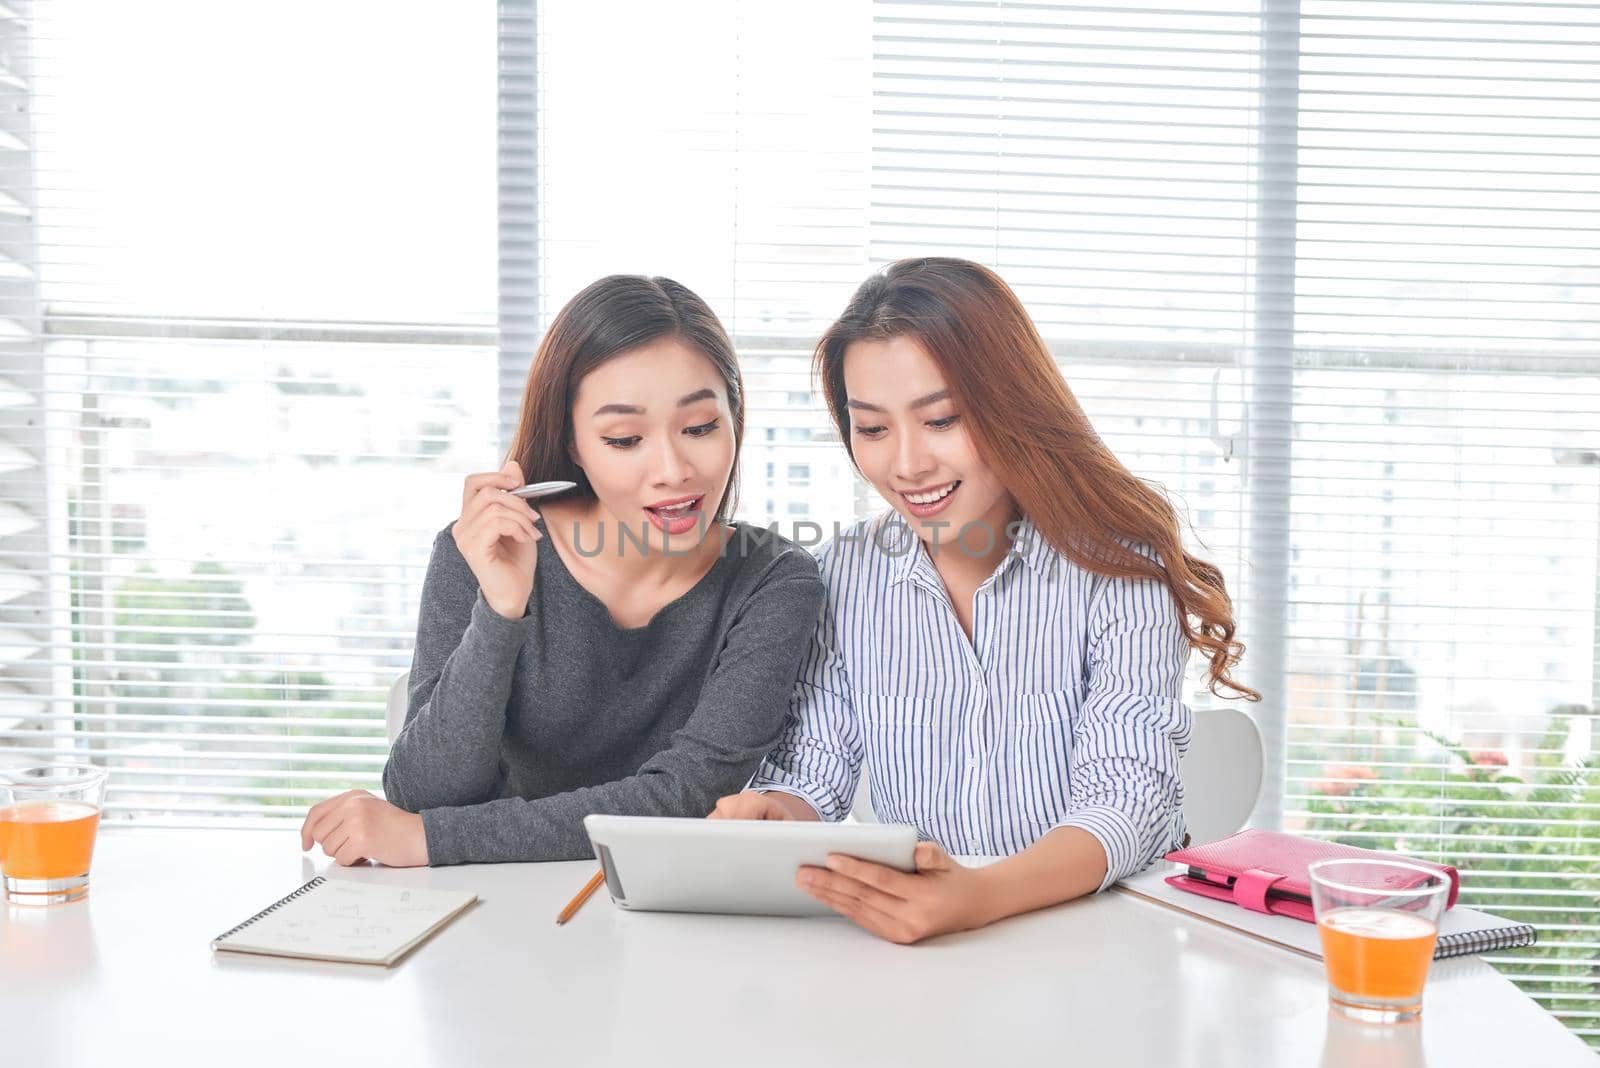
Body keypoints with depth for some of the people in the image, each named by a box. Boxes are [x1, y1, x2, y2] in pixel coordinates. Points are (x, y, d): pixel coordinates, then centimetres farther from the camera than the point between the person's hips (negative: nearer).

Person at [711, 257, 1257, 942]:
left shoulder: (1118, 564, -9)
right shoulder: (842, 575, 1)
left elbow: (1130, 796, -17)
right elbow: (811, 775, 4)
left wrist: (983, 895, -36)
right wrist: (775, 818, -20)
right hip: (903, 952, 3)